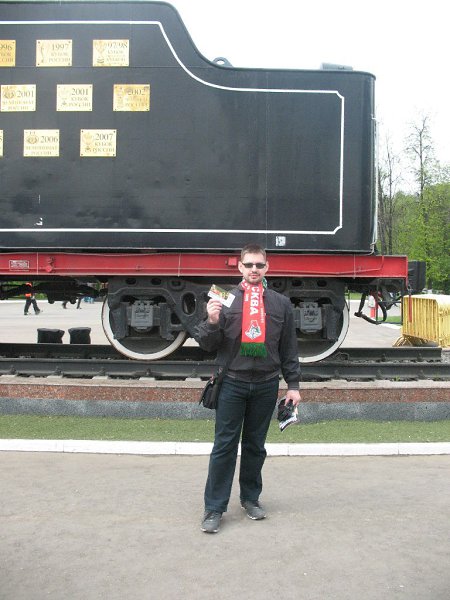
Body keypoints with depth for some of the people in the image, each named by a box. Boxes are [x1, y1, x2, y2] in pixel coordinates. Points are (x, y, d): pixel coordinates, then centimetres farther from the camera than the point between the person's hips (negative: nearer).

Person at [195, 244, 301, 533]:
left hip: (266, 385, 2)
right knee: (225, 446, 2)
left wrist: (293, 384, 6)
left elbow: (289, 348, 9)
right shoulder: (225, 300, 0)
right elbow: (208, 345, 0)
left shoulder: (281, 303, 5)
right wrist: (212, 322, -19)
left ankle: (251, 498, 30)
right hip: (232, 383, -1)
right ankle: (214, 507, 11)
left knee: (255, 445, 14)